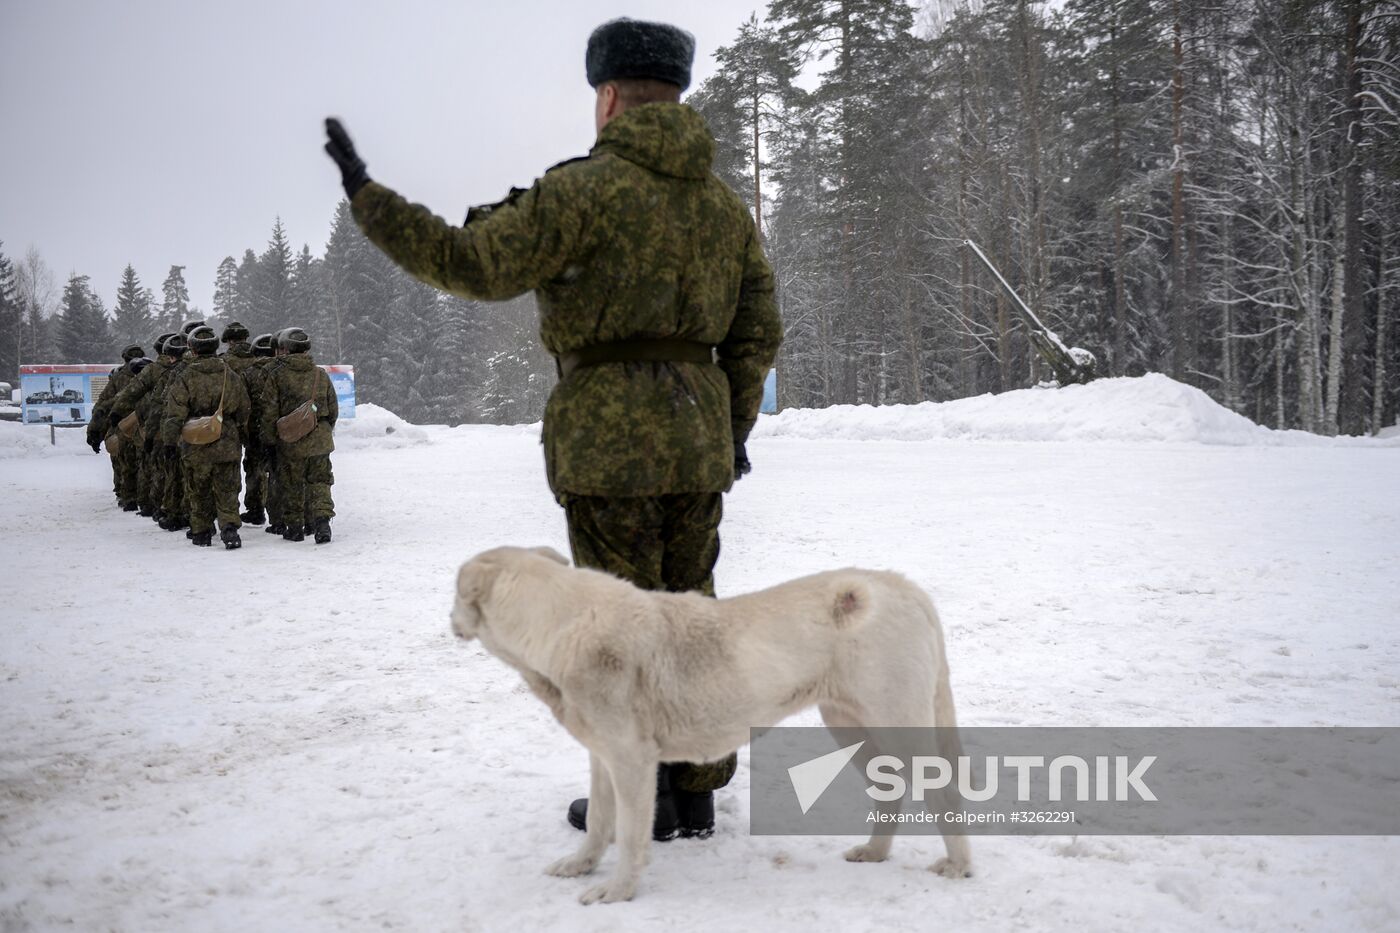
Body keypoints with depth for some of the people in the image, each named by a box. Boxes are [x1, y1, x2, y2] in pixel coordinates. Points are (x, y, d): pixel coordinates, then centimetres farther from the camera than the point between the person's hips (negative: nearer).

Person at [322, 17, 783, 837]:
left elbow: (471, 264, -11)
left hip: (610, 438, -6)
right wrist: (735, 427, 22)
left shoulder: (587, 188, -9)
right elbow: (758, 329, 12)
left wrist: (366, 195, -3)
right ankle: (696, 794, 21)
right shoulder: (725, 203, 11)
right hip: (697, 433, 6)